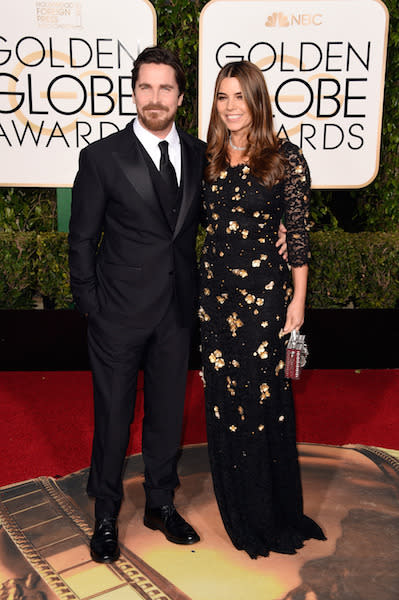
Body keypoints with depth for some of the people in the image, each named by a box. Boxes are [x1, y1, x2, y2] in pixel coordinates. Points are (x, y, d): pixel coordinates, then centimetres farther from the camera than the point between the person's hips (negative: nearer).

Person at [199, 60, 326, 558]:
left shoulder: (286, 159, -5)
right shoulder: (208, 159, 7)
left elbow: (298, 232, -5)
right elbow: (207, 224, 12)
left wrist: (298, 299, -7)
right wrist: (200, 287, 9)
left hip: (265, 292, -4)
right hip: (215, 288, 4)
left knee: (265, 398, 4)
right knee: (223, 397, 11)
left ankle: (275, 513, 26)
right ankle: (239, 509, 30)